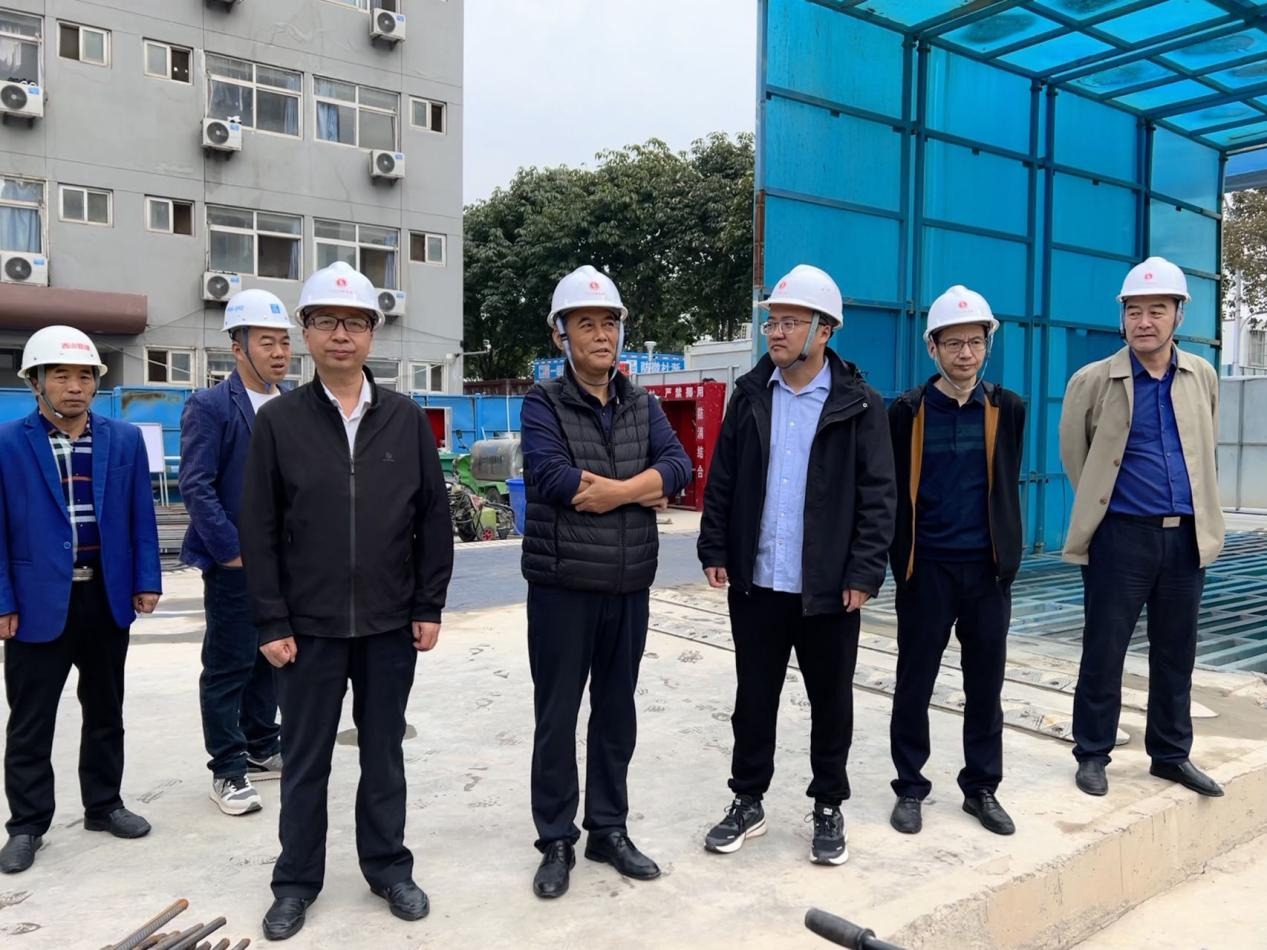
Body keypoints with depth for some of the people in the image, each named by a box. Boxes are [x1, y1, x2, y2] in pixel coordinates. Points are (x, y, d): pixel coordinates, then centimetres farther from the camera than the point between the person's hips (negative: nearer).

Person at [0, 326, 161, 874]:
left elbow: (141, 518, 5)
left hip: (108, 598, 3)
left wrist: (146, 581, 0)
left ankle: (103, 804, 31)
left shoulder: (125, 440, 3)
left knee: (105, 711, 15)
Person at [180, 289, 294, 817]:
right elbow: (196, 487, -13)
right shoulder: (209, 406, -8)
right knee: (228, 669, 4)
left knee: (270, 661, 16)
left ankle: (262, 750, 32)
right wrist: (233, 551, -15)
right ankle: (228, 772, 16)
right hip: (236, 565, -5)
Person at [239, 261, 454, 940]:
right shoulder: (278, 420, -3)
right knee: (305, 761, 12)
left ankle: (388, 867, 32)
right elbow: (259, 530, -3)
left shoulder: (406, 418, 1)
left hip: (391, 625, 1)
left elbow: (434, 518, 3)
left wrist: (429, 606, 0)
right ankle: (296, 882, 29)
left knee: (384, 754, 14)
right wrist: (272, 623, -6)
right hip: (310, 626, -1)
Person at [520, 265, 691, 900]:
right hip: (562, 586, -4)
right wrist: (642, 491, -13)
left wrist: (604, 488, -20)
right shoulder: (543, 403, -5)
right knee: (557, 717, 7)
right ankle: (556, 842, 22)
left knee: (616, 712, 14)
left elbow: (678, 466, -6)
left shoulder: (642, 405, 8)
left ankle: (609, 830, 29)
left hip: (629, 587, 4)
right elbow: (549, 477, -21)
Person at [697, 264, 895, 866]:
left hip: (828, 585, -2)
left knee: (830, 702, 12)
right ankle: (748, 803, 29)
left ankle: (828, 809, 29)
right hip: (755, 582, 3)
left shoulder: (859, 405, -5)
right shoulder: (749, 395, 5)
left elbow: (878, 496, -6)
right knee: (753, 698, 13)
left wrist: (864, 573, -12)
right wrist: (714, 550, 1)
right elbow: (721, 480, 7)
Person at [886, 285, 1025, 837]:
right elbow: (892, 491, 0)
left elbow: (1007, 486, 10)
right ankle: (910, 788, 22)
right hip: (926, 570, -2)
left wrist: (1008, 557, 9)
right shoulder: (907, 411, -3)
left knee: (985, 687, 11)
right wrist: (900, 562, -1)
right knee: (914, 686, 7)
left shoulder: (1007, 409, 4)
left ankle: (981, 788, 27)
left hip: (988, 570, 2)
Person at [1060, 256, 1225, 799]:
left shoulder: (1203, 377, 6)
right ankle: (1093, 755, 16)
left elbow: (1204, 449, 19)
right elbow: (1073, 453, 5)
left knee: (1176, 655, 13)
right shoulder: (1093, 381, -7)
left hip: (1186, 535, 4)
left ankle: (1171, 755, 27)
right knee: (1103, 653, 2)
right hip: (1122, 535, -4)